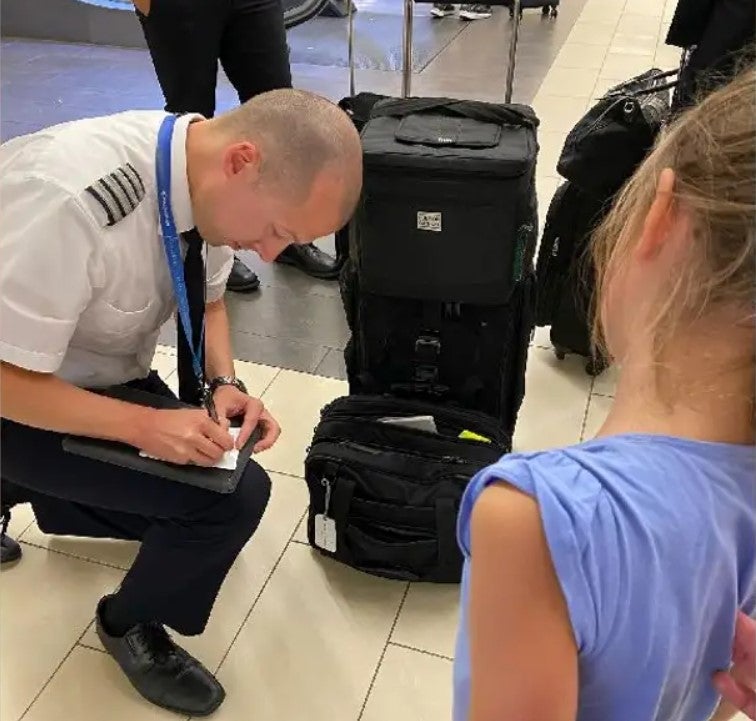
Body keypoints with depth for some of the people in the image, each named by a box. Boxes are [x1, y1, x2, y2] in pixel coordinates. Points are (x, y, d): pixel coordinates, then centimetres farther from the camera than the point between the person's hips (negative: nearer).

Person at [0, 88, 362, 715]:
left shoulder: (208, 179, -15)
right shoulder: (68, 203, -38)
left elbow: (207, 303, 2)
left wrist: (221, 386, -15)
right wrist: (146, 425, -32)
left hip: (109, 377, 7)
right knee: (232, 495, -20)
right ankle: (132, 625, 9)